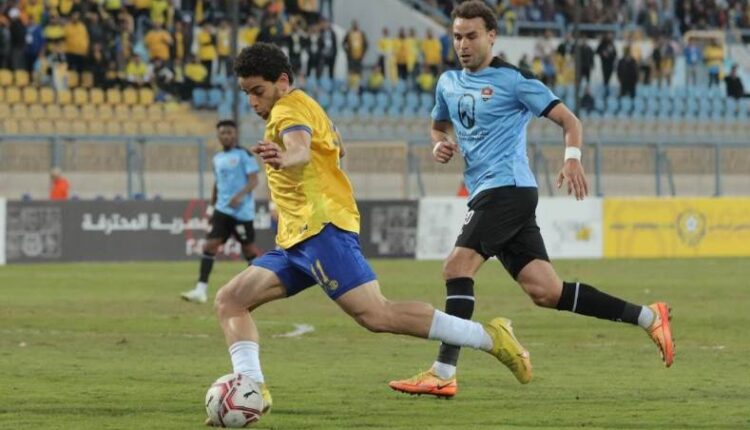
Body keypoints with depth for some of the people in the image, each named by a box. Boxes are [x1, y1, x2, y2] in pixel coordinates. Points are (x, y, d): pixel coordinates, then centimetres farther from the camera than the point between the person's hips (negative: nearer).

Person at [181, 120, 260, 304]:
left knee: (248, 248, 5)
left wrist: (240, 196, -28)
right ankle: (201, 290, -15)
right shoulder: (218, 158, 14)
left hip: (242, 211, -5)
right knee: (210, 244, -9)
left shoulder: (244, 155, -6)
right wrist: (211, 206, 24)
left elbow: (253, 180, -13)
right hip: (222, 209, 5)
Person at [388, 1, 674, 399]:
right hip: (485, 194, 8)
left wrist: (572, 157, -24)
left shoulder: (513, 79, -5)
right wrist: (439, 145, 10)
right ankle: (647, 317, 10)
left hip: (507, 187, -8)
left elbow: (567, 119, -5)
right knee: (545, 291, 2)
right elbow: (439, 124, 34)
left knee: (457, 267, -19)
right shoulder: (448, 83, 16)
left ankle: (443, 373, -21)